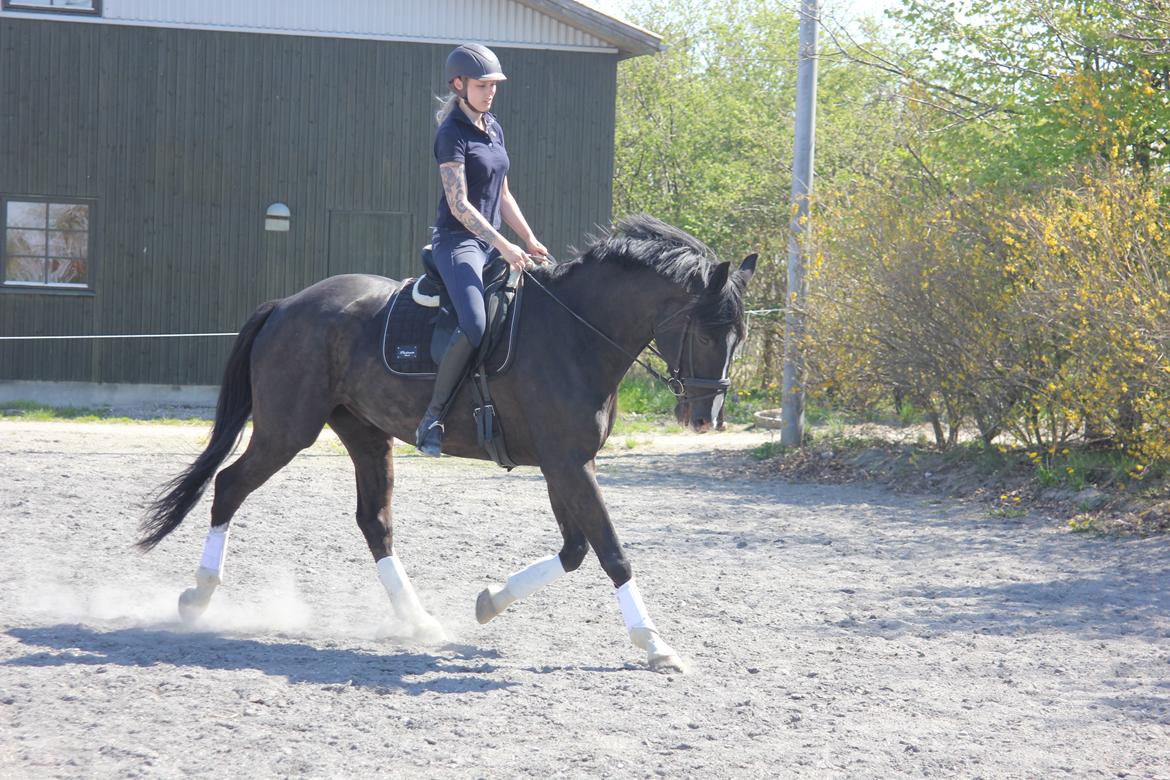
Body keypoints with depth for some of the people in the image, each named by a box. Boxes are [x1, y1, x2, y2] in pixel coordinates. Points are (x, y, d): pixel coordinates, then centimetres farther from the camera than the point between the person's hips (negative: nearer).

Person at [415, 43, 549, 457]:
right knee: (475, 326, -29)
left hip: (492, 243, 9)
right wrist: (502, 246, -20)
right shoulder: (453, 132, -10)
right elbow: (458, 203, -16)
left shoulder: (494, 129, 15)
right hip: (457, 241, -9)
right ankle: (432, 416, -21)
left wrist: (530, 241, 12)